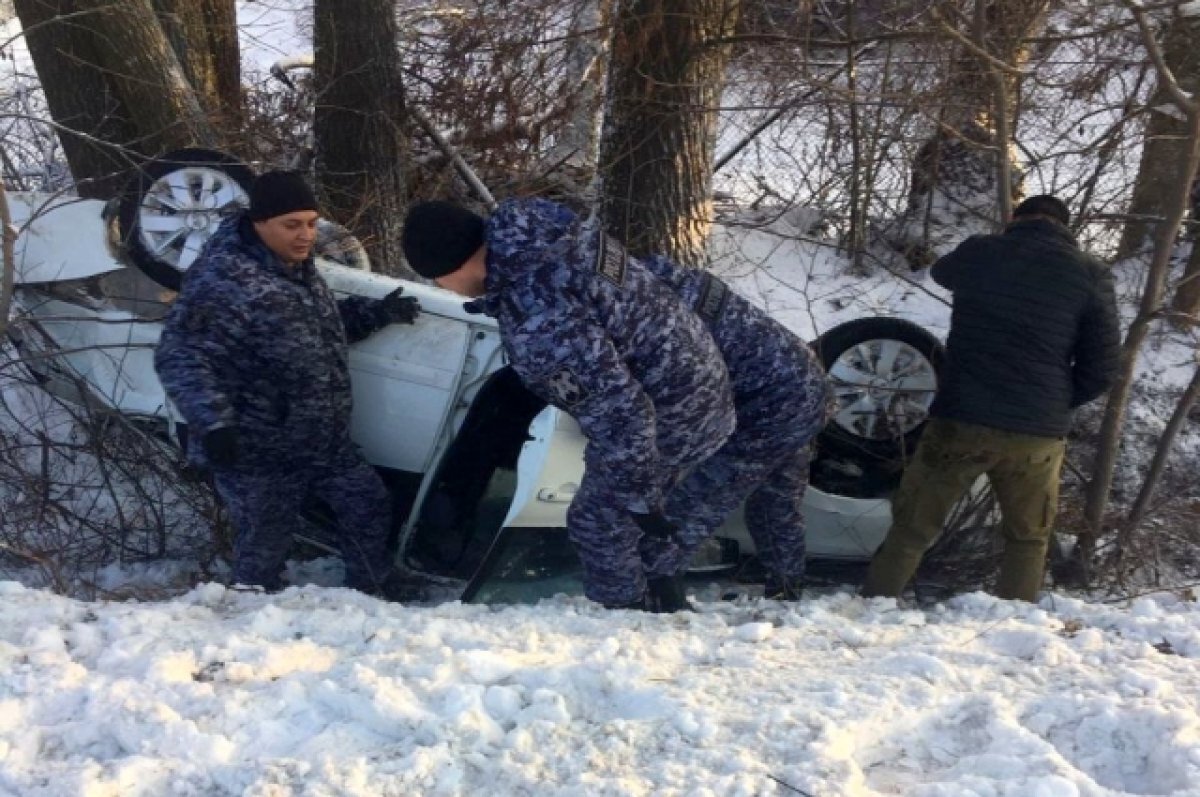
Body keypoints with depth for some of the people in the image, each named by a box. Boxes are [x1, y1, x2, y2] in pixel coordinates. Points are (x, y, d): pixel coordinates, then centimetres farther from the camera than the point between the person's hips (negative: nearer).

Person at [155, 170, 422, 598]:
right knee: (263, 547, 6)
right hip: (256, 453, -9)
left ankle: (374, 588, 41)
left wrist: (377, 313, 12)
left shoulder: (299, 268, 7)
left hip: (325, 441, 9)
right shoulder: (222, 283, -22)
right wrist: (213, 421, -36)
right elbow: (179, 357, -26)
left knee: (369, 504, 19)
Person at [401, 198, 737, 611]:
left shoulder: (536, 320, -32)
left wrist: (640, 501, -20)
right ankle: (662, 602, 41)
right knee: (627, 502, 26)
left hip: (673, 411, -9)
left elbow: (619, 410, -31)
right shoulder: (542, 243, -5)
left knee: (597, 519, 10)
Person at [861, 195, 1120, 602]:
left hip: (960, 421, 0)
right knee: (1028, 540, 20)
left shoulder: (980, 252, 2)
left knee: (912, 528, 13)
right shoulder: (1091, 274, 1)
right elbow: (1100, 369, 0)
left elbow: (941, 272, 27)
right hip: (1037, 434, 1)